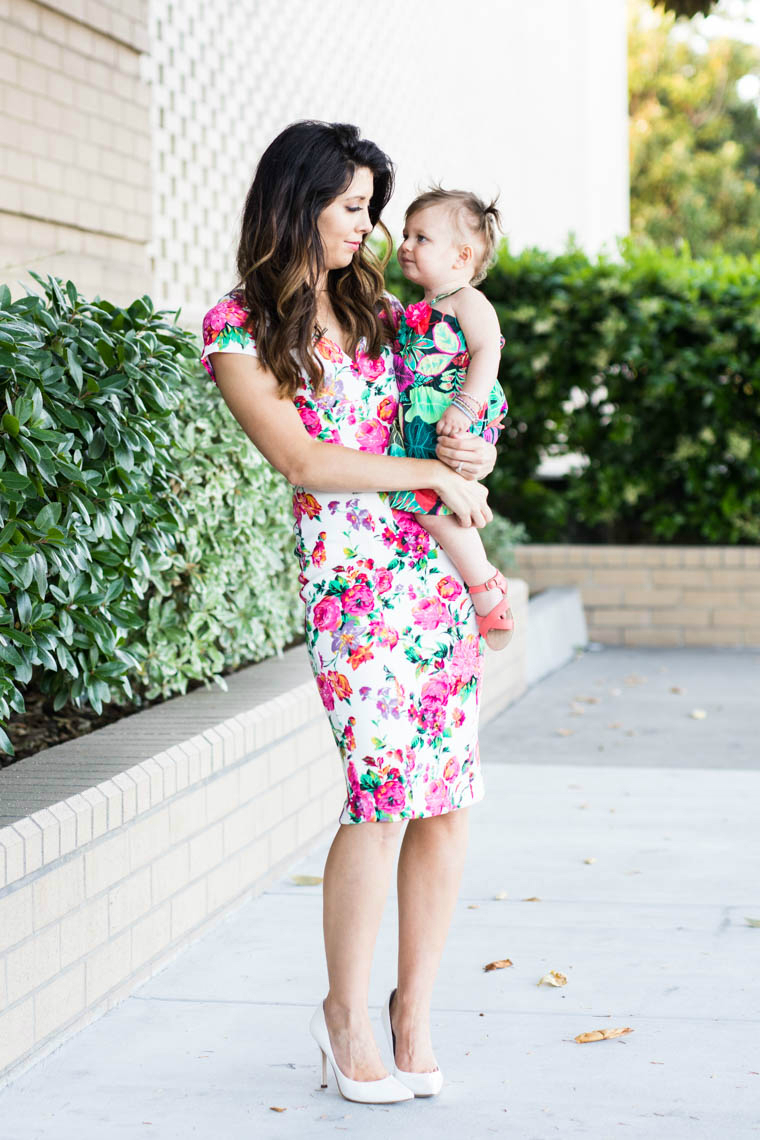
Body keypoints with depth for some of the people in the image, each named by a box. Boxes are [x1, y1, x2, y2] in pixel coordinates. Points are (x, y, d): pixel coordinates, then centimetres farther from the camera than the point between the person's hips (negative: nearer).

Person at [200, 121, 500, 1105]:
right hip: (351, 570, -6)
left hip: (439, 565, 6)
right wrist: (434, 474, -11)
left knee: (450, 799, 2)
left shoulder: (372, 305, 16)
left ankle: (414, 1004, 15)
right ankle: (346, 1011, 9)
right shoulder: (238, 330, -3)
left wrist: (473, 454, -1)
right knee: (385, 793, -10)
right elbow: (302, 462, -11)